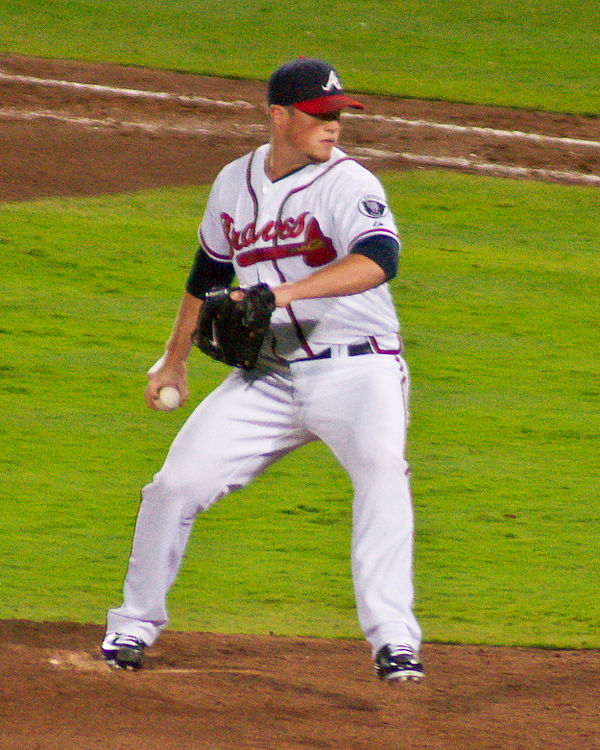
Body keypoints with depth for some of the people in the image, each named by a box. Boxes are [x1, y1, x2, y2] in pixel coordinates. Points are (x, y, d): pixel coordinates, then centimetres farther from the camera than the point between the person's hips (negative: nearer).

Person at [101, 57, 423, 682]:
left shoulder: (348, 184, -10)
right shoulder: (234, 184, 8)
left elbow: (379, 259, -29)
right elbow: (210, 269, 25)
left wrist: (287, 291, -38)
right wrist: (174, 359, 27)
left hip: (355, 370, -5)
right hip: (267, 377, 5)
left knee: (381, 468, -31)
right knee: (175, 485, -1)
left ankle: (393, 640, -29)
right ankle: (136, 624, 21)